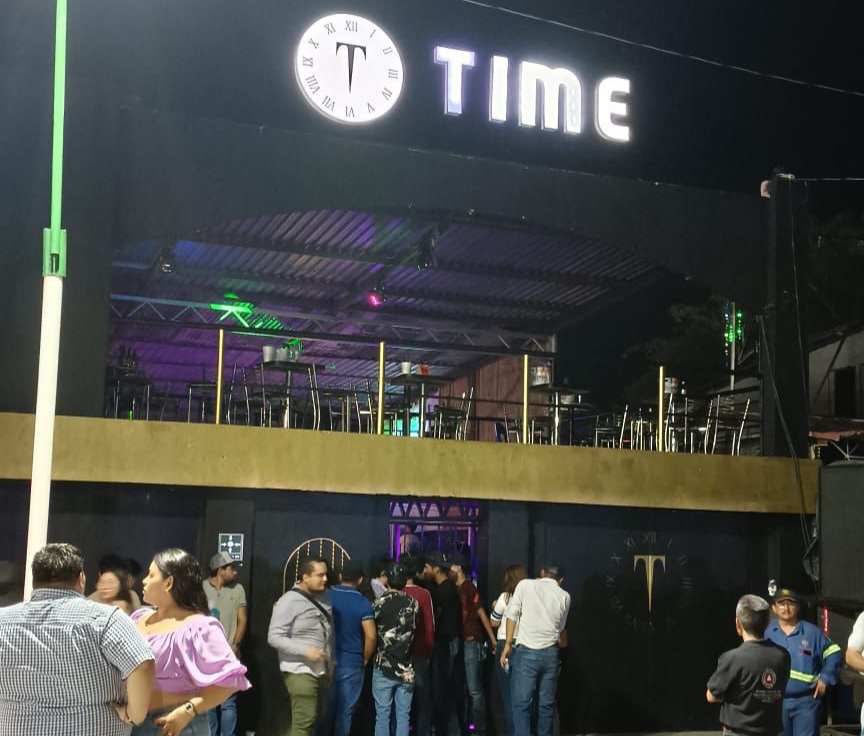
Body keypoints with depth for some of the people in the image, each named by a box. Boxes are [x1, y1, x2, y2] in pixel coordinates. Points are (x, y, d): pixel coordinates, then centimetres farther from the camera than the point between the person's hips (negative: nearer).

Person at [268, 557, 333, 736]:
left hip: (322, 671, 7)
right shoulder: (289, 601, -13)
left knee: (319, 720, 14)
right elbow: (274, 637, -16)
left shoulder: (324, 597, 8)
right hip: (300, 672, -7)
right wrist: (306, 651, -23)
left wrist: (332, 663, 16)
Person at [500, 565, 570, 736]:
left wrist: (508, 644, 0)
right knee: (547, 704, 10)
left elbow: (512, 615, -3)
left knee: (521, 704, -2)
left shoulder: (525, 584, 4)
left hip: (526, 652, -3)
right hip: (550, 653, 3)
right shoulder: (565, 596, 11)